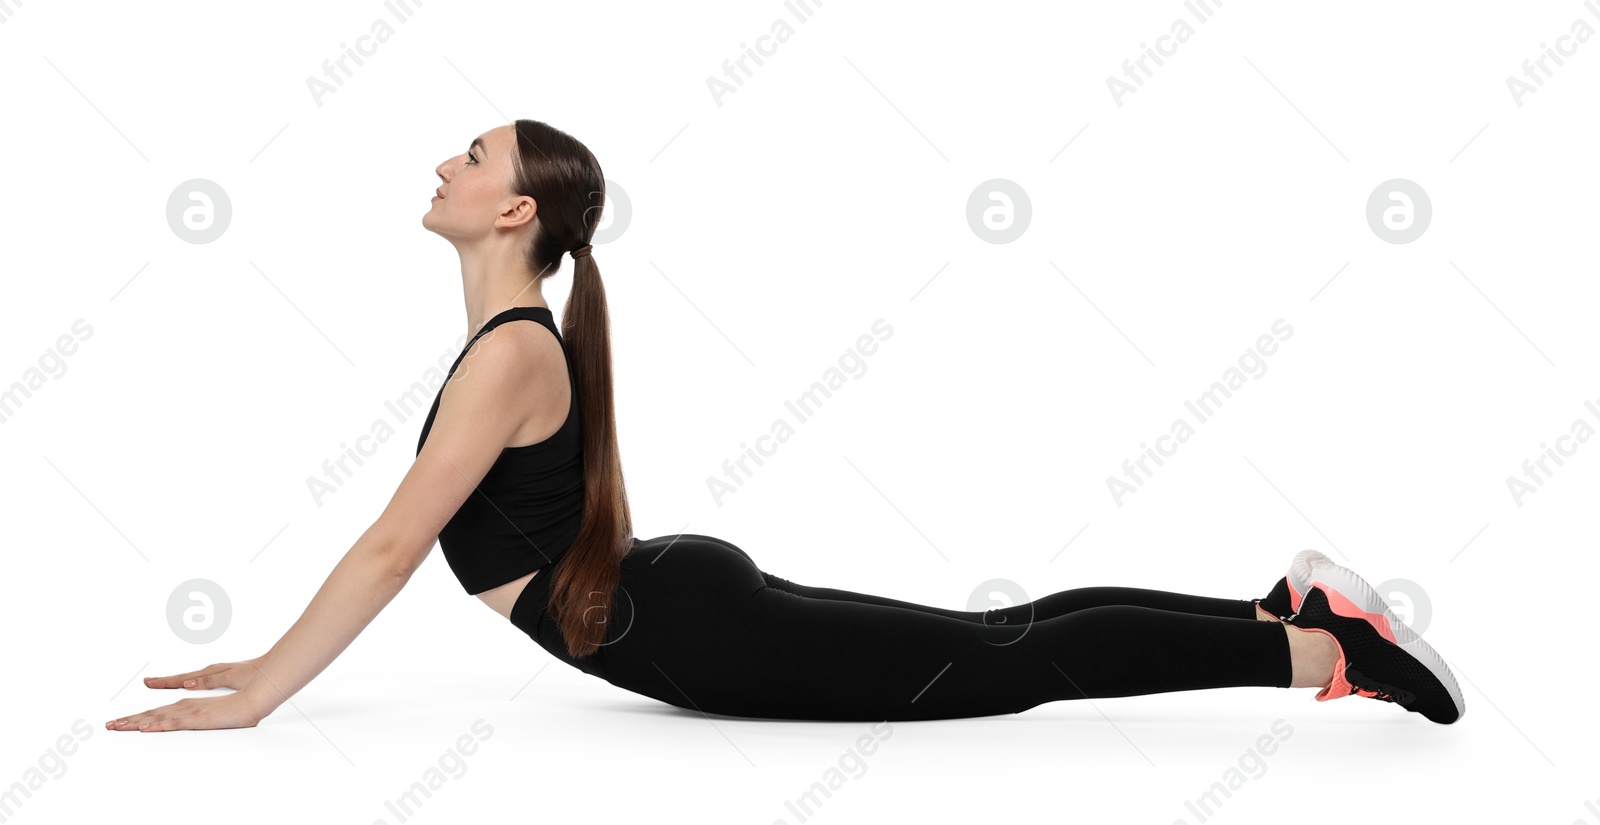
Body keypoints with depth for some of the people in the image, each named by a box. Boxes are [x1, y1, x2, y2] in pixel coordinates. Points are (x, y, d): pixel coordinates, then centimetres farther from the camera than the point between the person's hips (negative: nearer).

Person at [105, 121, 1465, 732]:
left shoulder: (509, 354, -17)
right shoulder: (517, 339, 13)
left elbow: (392, 547, -22)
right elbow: (406, 541, 18)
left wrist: (253, 706, -17)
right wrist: (272, 657, 17)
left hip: (703, 636, -9)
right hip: (694, 608, 9)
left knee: (1015, 667, -5)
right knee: (994, 637, 12)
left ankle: (1324, 645, 1)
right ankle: (1294, 605, 18)